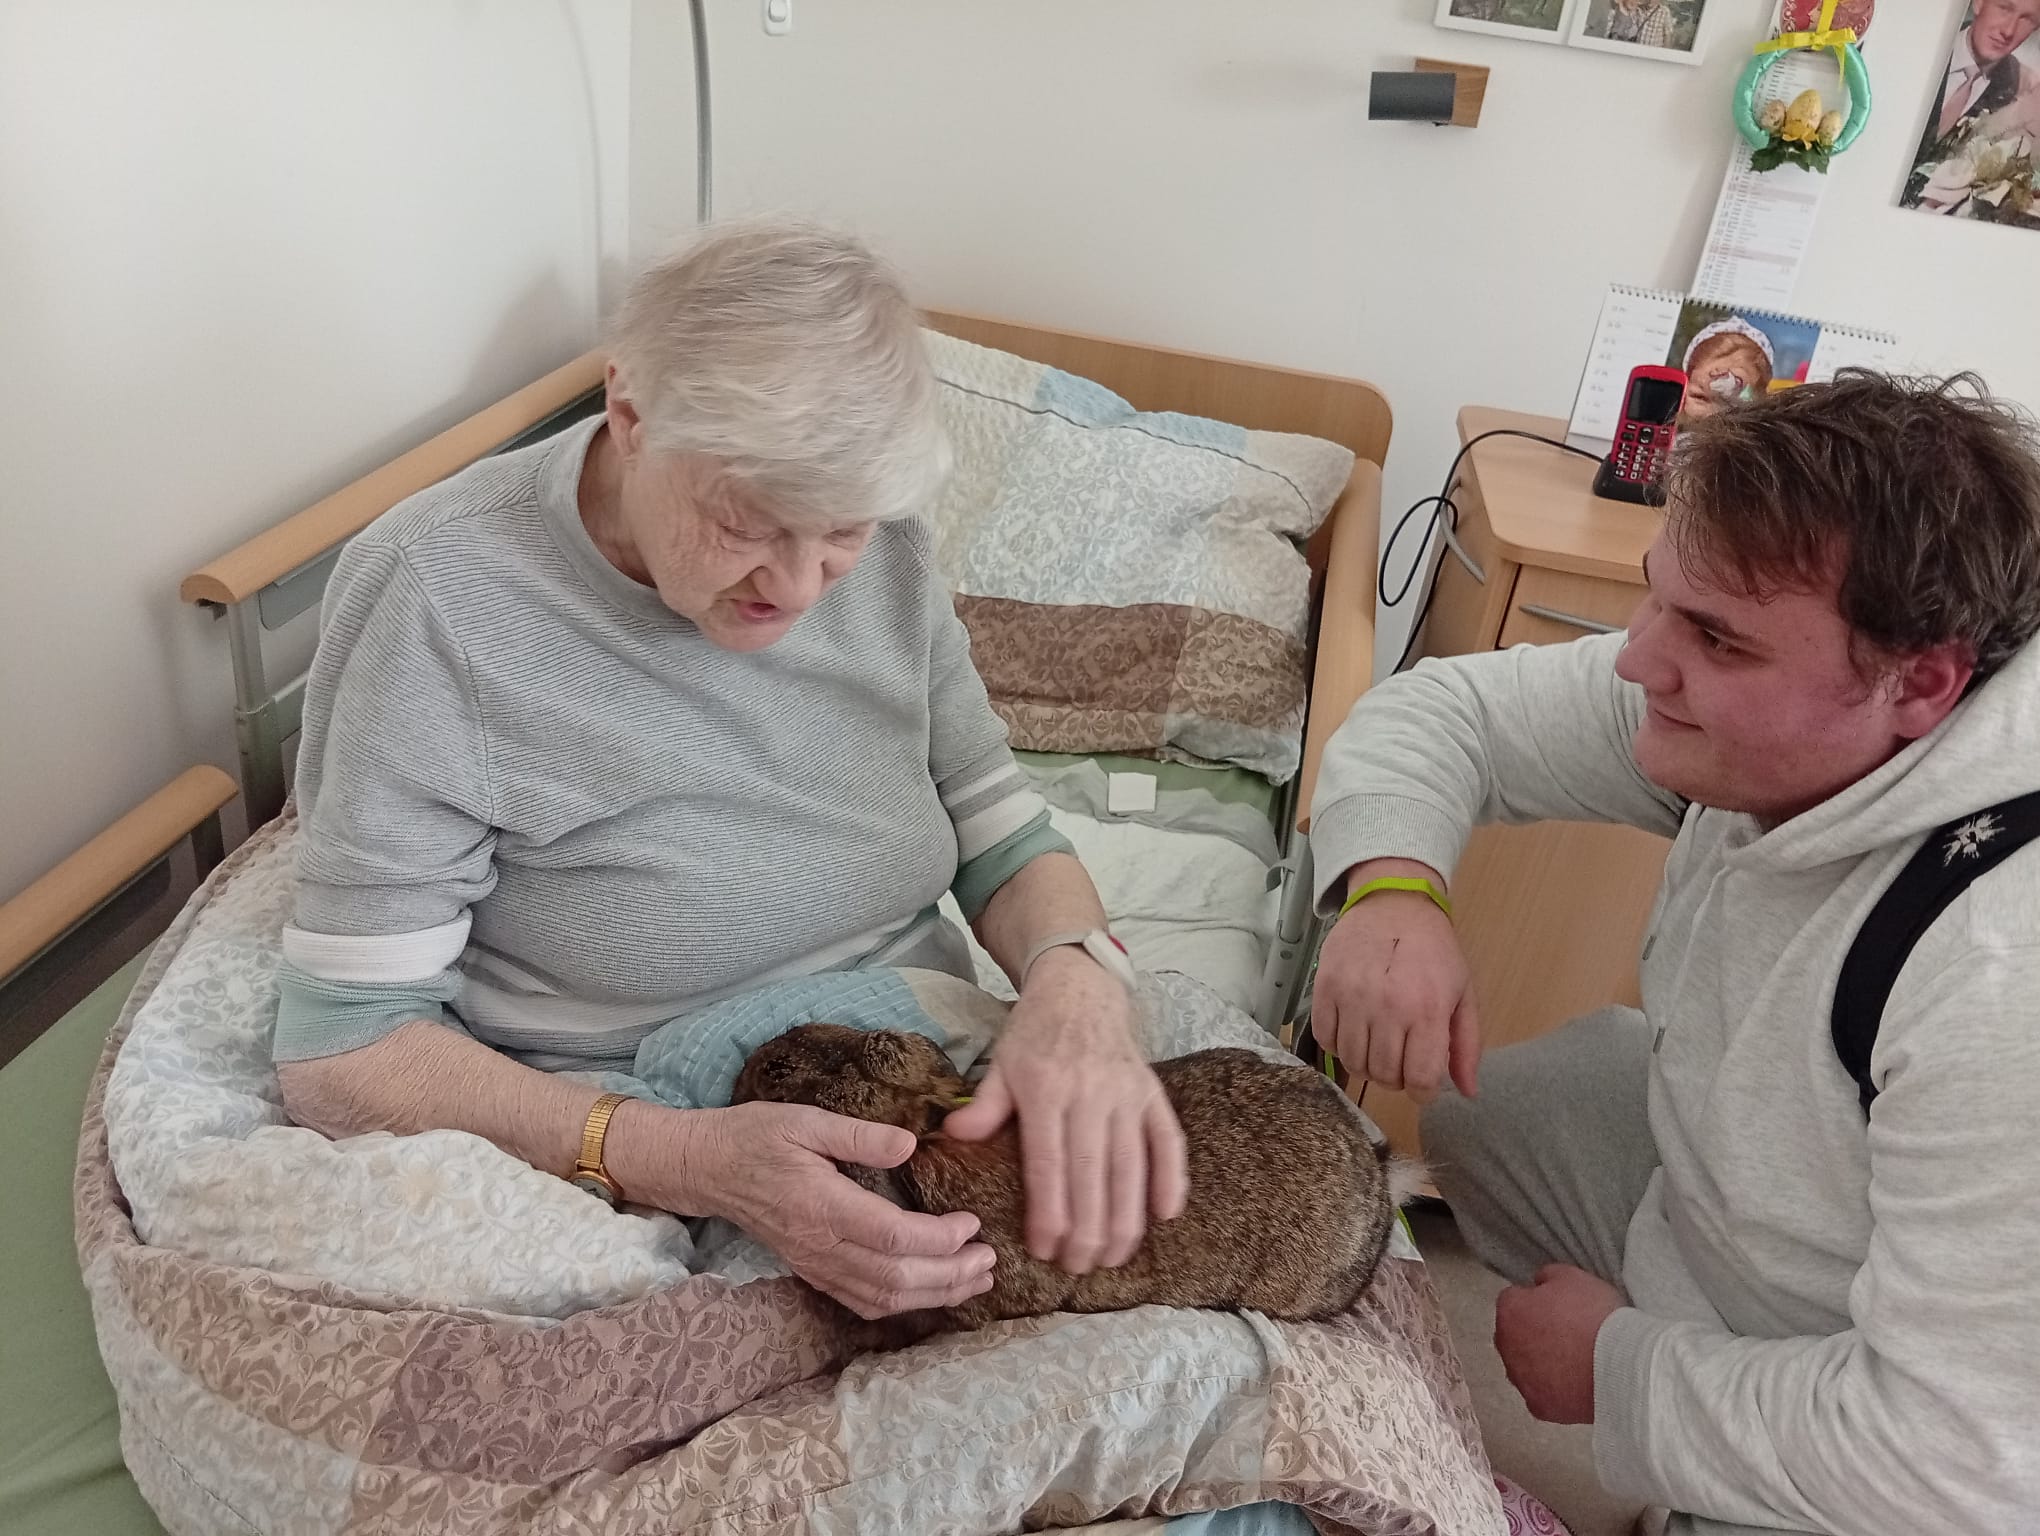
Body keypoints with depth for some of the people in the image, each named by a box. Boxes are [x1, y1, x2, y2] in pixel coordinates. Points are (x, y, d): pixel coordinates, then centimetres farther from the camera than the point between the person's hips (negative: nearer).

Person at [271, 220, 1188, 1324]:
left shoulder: (881, 554, -3)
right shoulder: (435, 599, -18)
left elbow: (1001, 833, 3)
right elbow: (341, 1052, -16)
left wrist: (1073, 981, -21)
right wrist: (689, 1159, -31)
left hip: (937, 1102, 4)